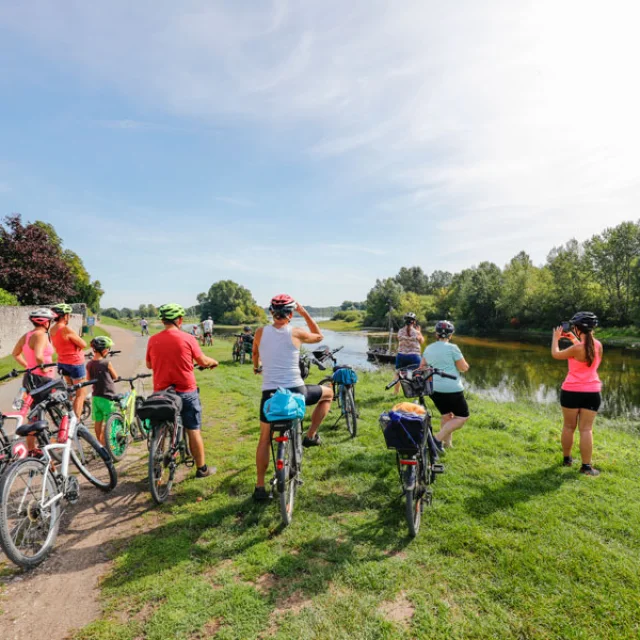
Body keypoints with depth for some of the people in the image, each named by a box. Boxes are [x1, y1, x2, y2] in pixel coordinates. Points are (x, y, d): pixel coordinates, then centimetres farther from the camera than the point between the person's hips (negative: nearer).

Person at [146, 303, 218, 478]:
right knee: (193, 430, 7)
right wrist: (214, 362, 19)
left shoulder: (153, 340, -2)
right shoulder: (187, 338, -10)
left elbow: (149, 365, 11)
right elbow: (203, 361, -3)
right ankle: (201, 468, 16)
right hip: (186, 392, -3)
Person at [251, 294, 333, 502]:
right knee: (328, 393, 25)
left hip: (270, 393, 3)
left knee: (264, 439, 19)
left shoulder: (260, 332, 1)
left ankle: (260, 487, 22)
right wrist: (305, 313, 14)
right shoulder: (296, 333, -7)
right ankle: (311, 436, 21)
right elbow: (319, 336, 14)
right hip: (296, 391, -2)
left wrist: (256, 367, 43)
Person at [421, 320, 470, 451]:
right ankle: (438, 438, -5)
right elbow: (464, 368, -7)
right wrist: (461, 359, 11)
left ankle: (447, 443, 28)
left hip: (434, 388, 7)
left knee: (446, 416, 23)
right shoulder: (452, 348, -11)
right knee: (462, 417, 6)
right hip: (451, 389, -7)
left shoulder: (429, 348, 7)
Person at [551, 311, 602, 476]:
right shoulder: (598, 345, 1)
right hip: (592, 392, 4)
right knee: (586, 429, 5)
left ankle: (567, 459, 24)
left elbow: (556, 354, -1)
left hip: (572, 391, -4)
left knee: (569, 427, 11)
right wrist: (573, 339, 24)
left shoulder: (576, 348, -16)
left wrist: (556, 338, 12)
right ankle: (586, 466, 5)